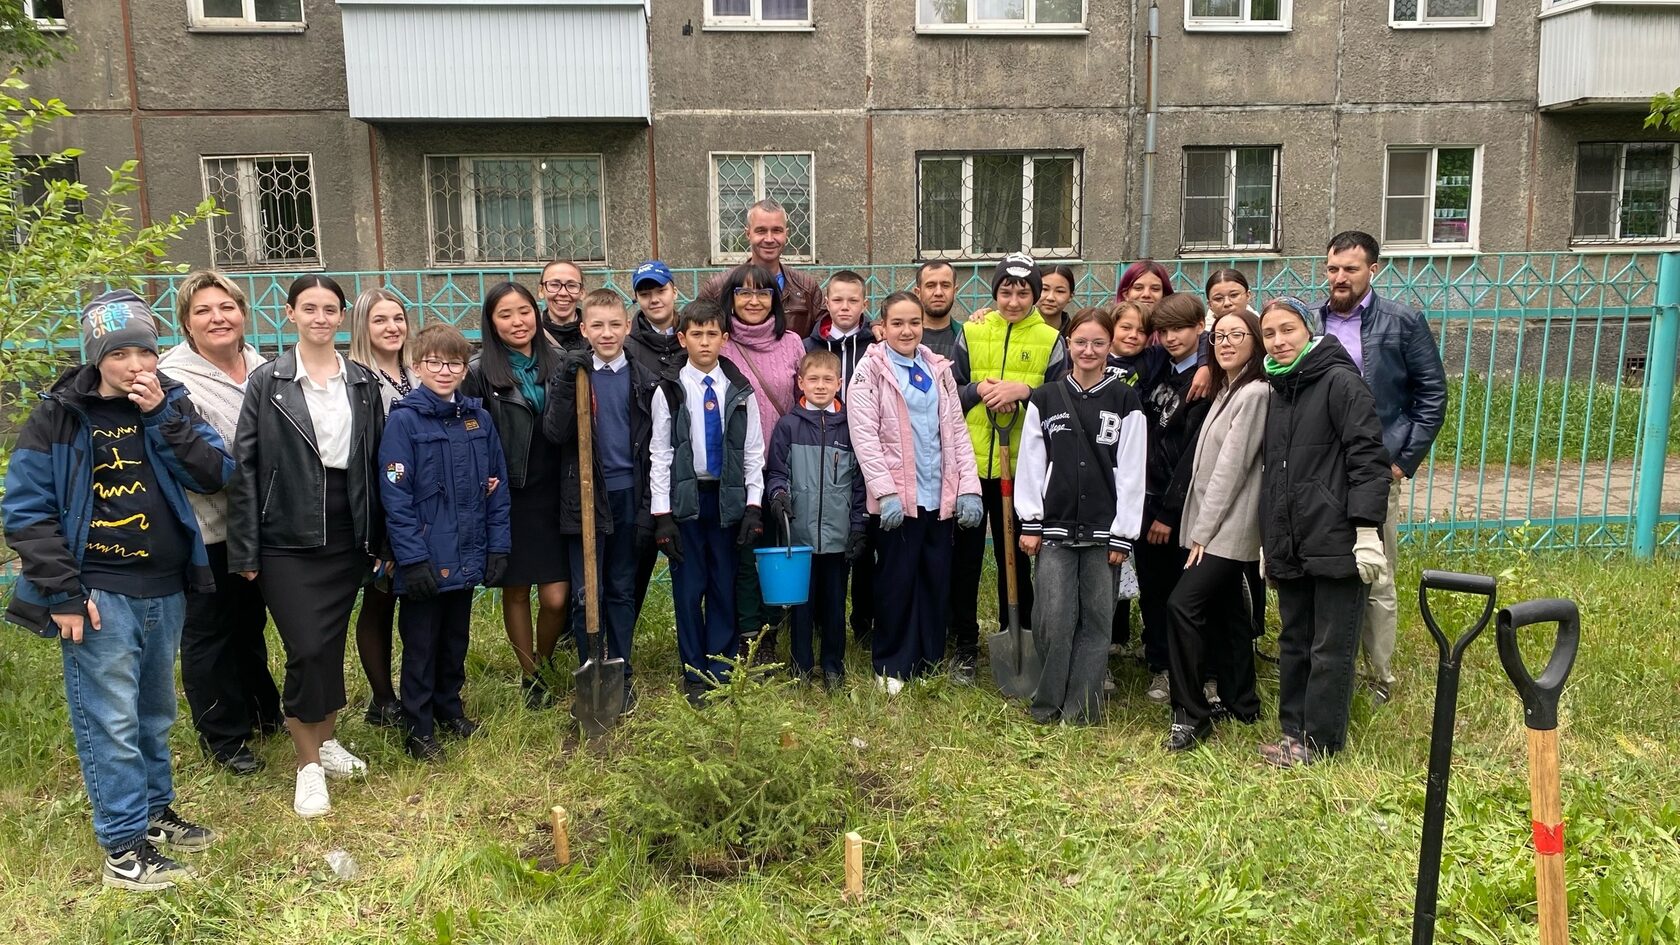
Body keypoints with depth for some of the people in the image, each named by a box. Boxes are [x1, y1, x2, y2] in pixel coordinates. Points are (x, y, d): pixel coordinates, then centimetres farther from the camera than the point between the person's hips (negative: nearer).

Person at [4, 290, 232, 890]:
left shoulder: (171, 403, 4)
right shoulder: (59, 416, -6)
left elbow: (215, 476, -7)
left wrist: (165, 417, -16)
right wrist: (64, 594, -12)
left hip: (166, 590, 4)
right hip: (100, 593, -4)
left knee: (155, 714, 17)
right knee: (110, 722, -1)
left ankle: (155, 812, 33)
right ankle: (123, 849, 8)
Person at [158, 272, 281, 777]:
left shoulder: (258, 365, 5)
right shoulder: (175, 380, -17)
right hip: (207, 529, -7)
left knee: (251, 621, 22)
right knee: (209, 631, 8)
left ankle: (263, 712, 39)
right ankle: (223, 738, 21)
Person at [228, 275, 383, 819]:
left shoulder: (364, 382, 6)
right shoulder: (267, 381, -3)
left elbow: (375, 463, 9)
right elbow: (245, 466, -4)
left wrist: (380, 538, 7)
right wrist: (245, 549, -7)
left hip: (347, 534, 3)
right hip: (288, 537, -3)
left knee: (332, 644, 11)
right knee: (307, 649, -7)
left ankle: (326, 740, 30)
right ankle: (309, 763, 9)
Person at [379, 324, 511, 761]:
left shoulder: (478, 418, 4)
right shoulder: (404, 420, -10)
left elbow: (496, 487, 8)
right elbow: (395, 497, -14)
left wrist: (498, 545, 3)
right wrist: (412, 557, -18)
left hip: (467, 557, 5)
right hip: (426, 559, -5)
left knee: (456, 638, 18)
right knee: (421, 645, 7)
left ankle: (450, 708, 35)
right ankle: (418, 729, 19)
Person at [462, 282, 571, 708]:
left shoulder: (559, 363, 5)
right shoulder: (479, 373, -3)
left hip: (552, 495, 1)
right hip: (509, 498, -1)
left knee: (556, 596, -2)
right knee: (516, 591, 9)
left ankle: (546, 661, 27)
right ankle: (530, 674, 29)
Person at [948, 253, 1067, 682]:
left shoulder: (1050, 340, 4)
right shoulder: (971, 332, 6)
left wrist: (1023, 390, -17)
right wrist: (978, 390, -15)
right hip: (970, 461, 1)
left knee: (1016, 557, 8)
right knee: (966, 555, 7)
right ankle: (964, 646, 19)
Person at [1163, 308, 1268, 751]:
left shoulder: (1255, 393, -13)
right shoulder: (1226, 391, 16)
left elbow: (1231, 467, -16)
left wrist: (1204, 530, -15)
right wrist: (1200, 528, 8)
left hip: (1229, 528, -9)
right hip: (1214, 528, 9)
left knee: (1183, 604, -15)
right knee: (1226, 611, 14)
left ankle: (1191, 714, -7)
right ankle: (1239, 703, 25)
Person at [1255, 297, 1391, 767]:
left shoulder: (1340, 382, -7)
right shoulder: (1277, 394, 16)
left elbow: (1368, 459, -13)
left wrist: (1368, 533, -18)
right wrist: (1268, 541, 21)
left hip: (1336, 545, -7)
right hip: (1289, 547, 7)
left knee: (1330, 650, 1)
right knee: (1293, 644, 13)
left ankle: (1319, 741, 10)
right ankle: (1293, 731, 22)